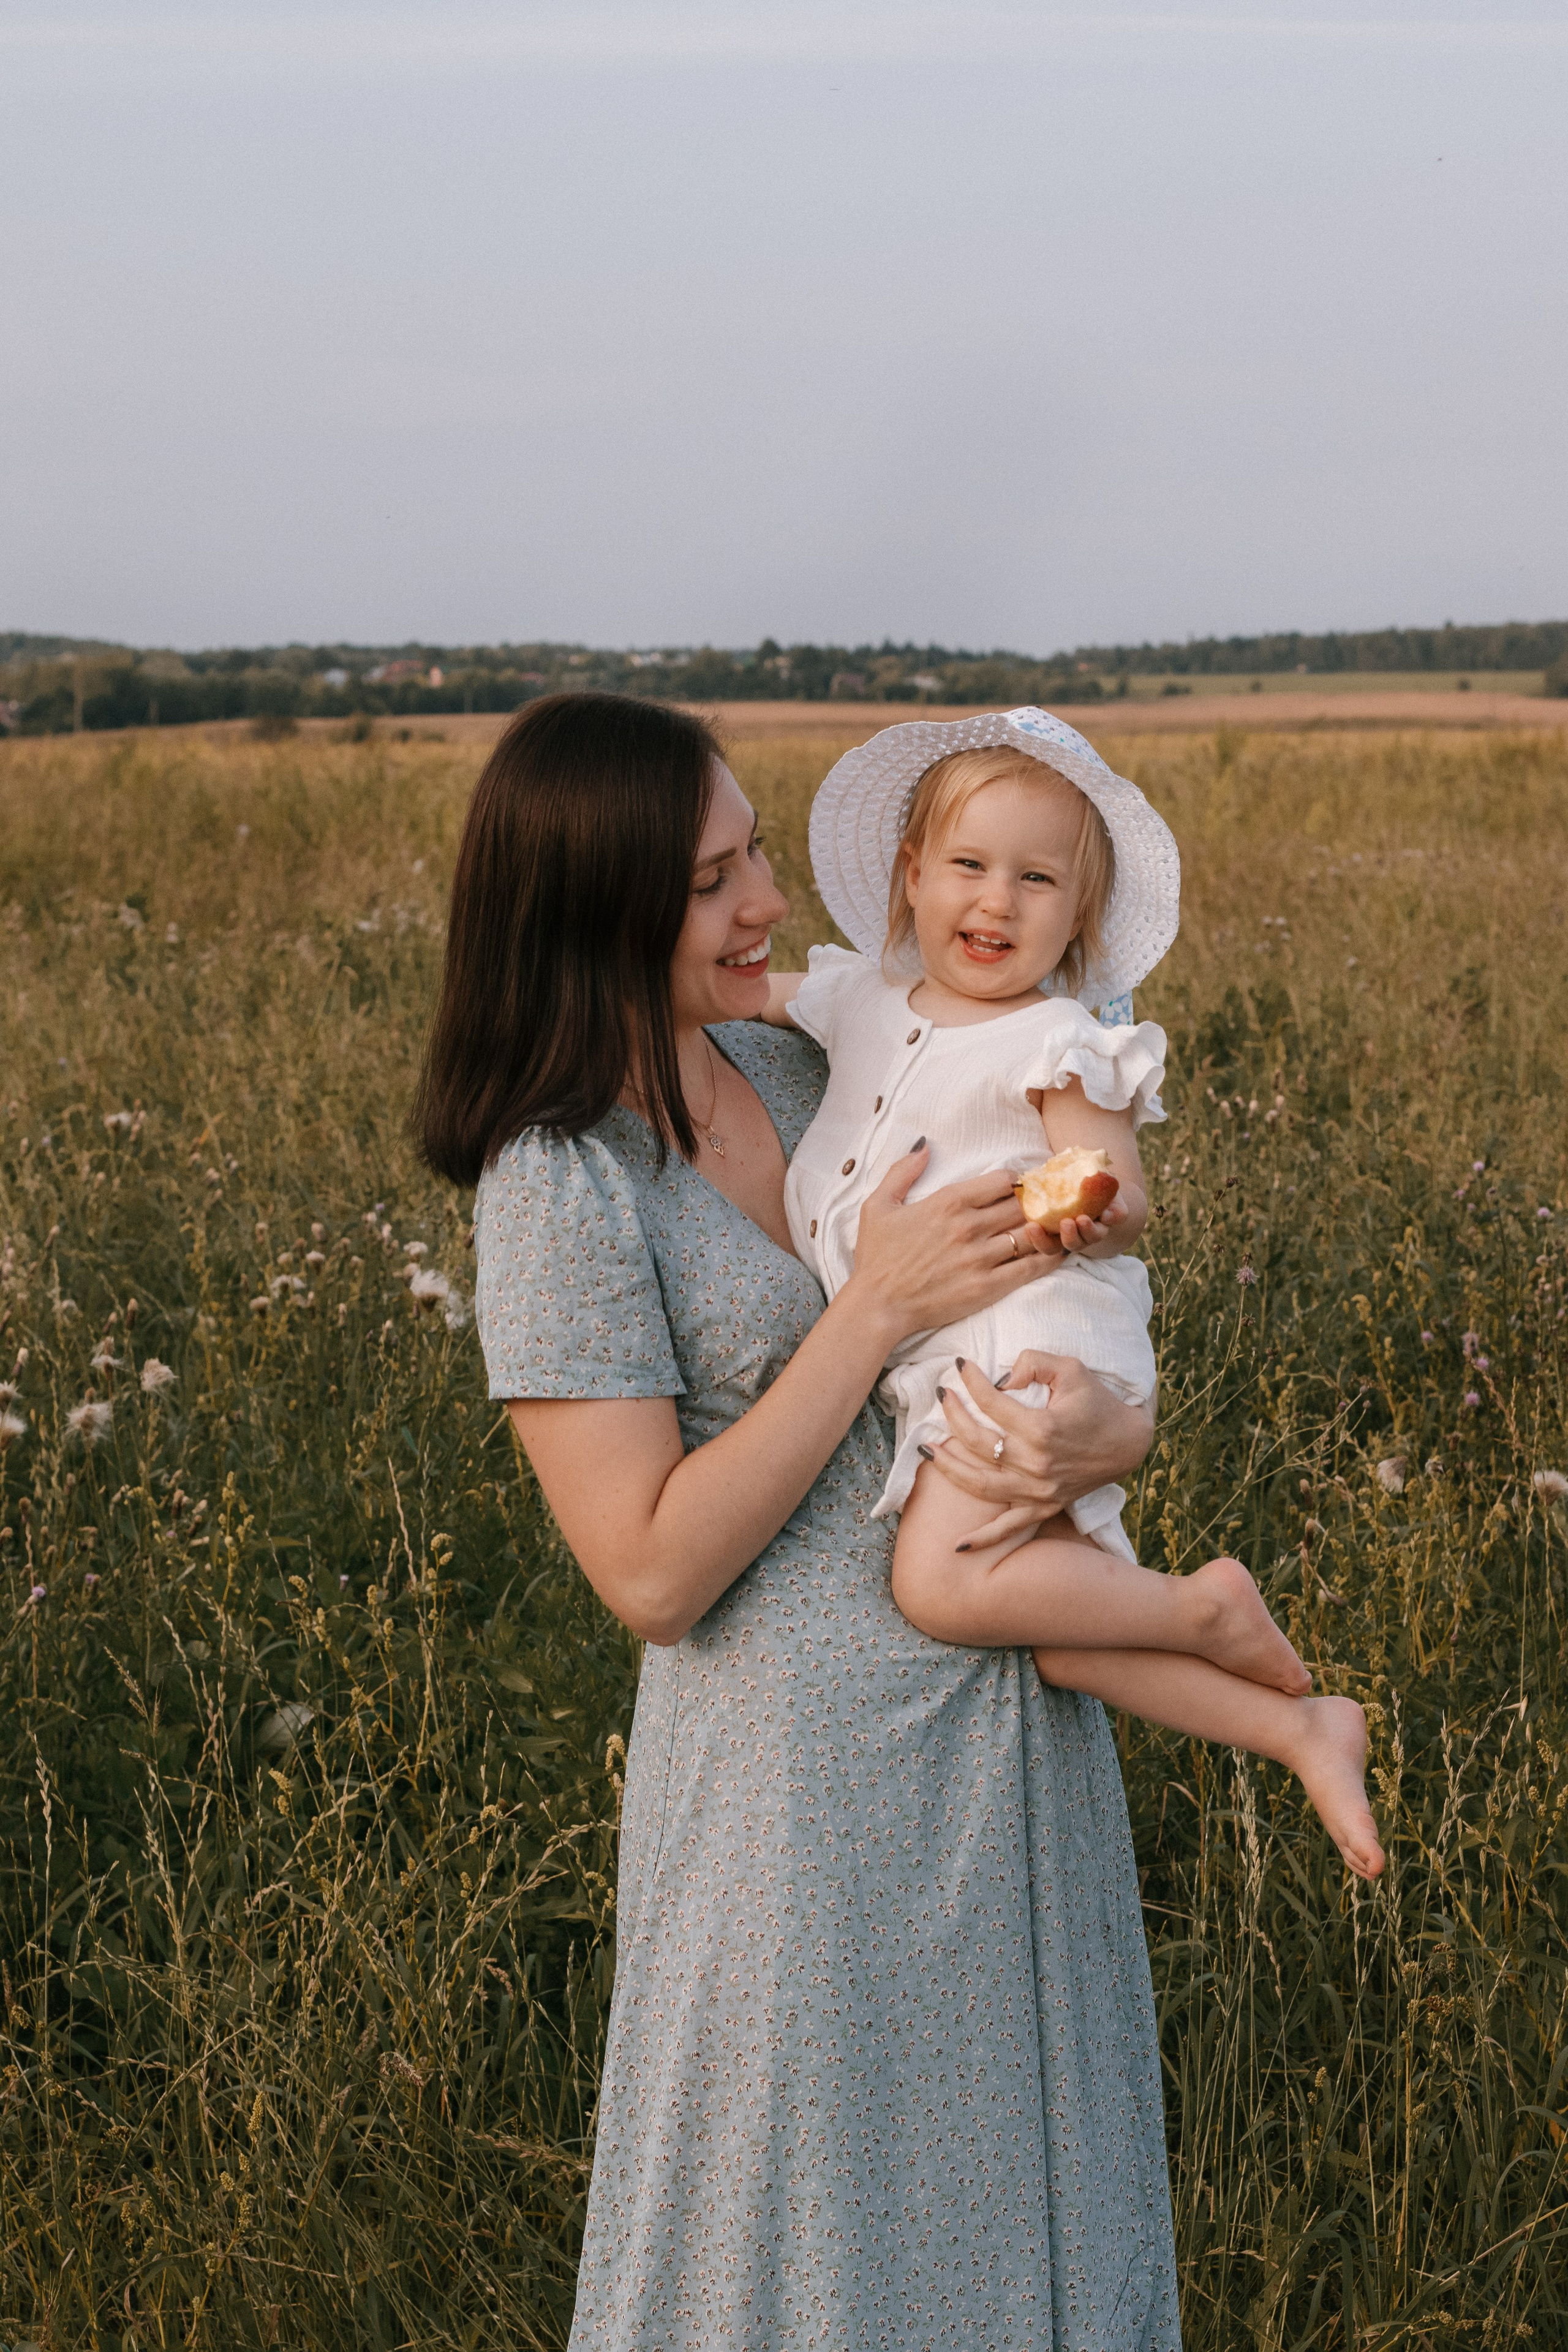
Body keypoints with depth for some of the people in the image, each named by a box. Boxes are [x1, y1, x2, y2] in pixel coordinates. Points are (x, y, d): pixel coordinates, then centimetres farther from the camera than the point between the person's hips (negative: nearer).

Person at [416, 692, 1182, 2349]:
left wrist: (1108, 1430, -14)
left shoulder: (798, 1066, 2)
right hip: (810, 1773, -6)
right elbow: (652, 1572, -21)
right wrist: (876, 1308, -22)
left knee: (1023, 2182, 23)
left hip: (1022, 1715, 7)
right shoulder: (561, 1187, -17)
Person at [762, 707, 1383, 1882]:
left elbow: (1125, 1205, -10)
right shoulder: (860, 997, 13)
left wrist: (1098, 1213, -30)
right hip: (935, 1369, 7)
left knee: (942, 1583, -24)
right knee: (1056, 1633, 1)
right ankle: (1304, 1730, 11)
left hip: (1029, 1337, -7)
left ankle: (1207, 1607, -5)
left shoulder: (1057, 1043, -5)